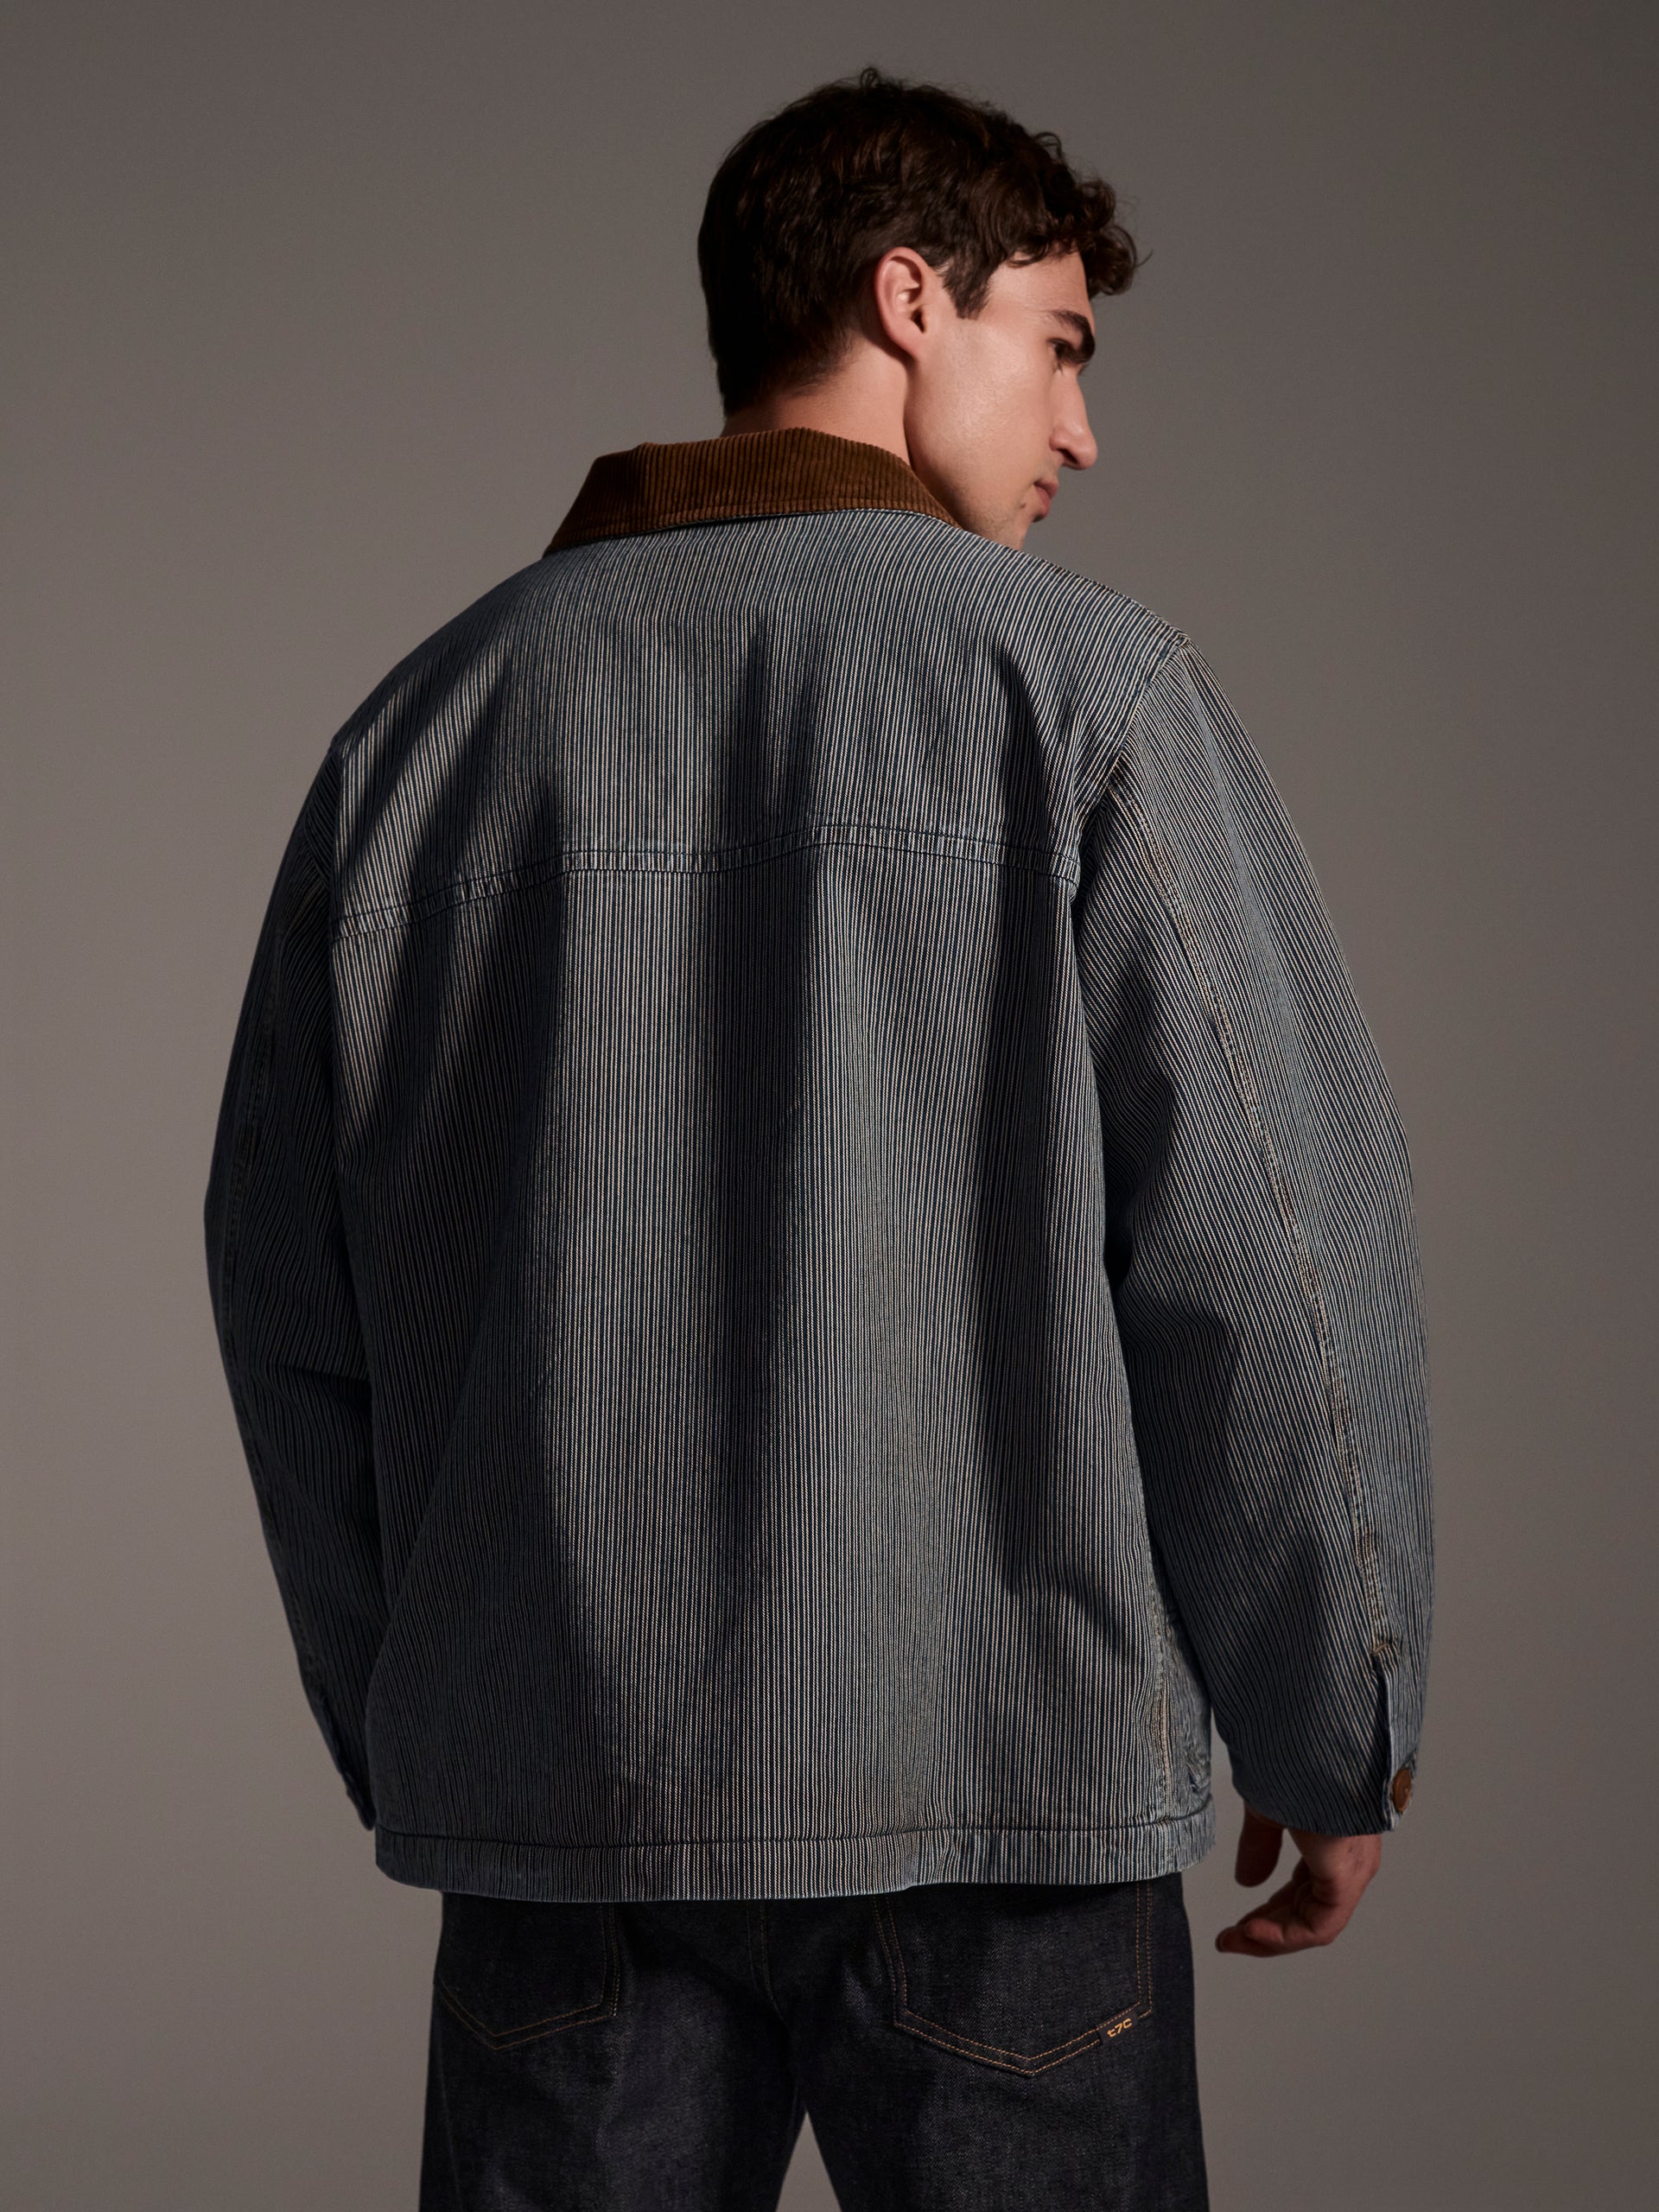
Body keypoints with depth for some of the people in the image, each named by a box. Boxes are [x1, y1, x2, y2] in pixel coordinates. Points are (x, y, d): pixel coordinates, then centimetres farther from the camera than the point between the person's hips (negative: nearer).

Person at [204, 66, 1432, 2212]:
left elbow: (291, 1295, 10)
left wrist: (400, 1742, 19)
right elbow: (1268, 1237, -8)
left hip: (553, 1790, 4)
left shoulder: (428, 716, 9)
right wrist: (1335, 1736, 2)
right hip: (991, 1781, -3)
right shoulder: (1077, 683, -3)